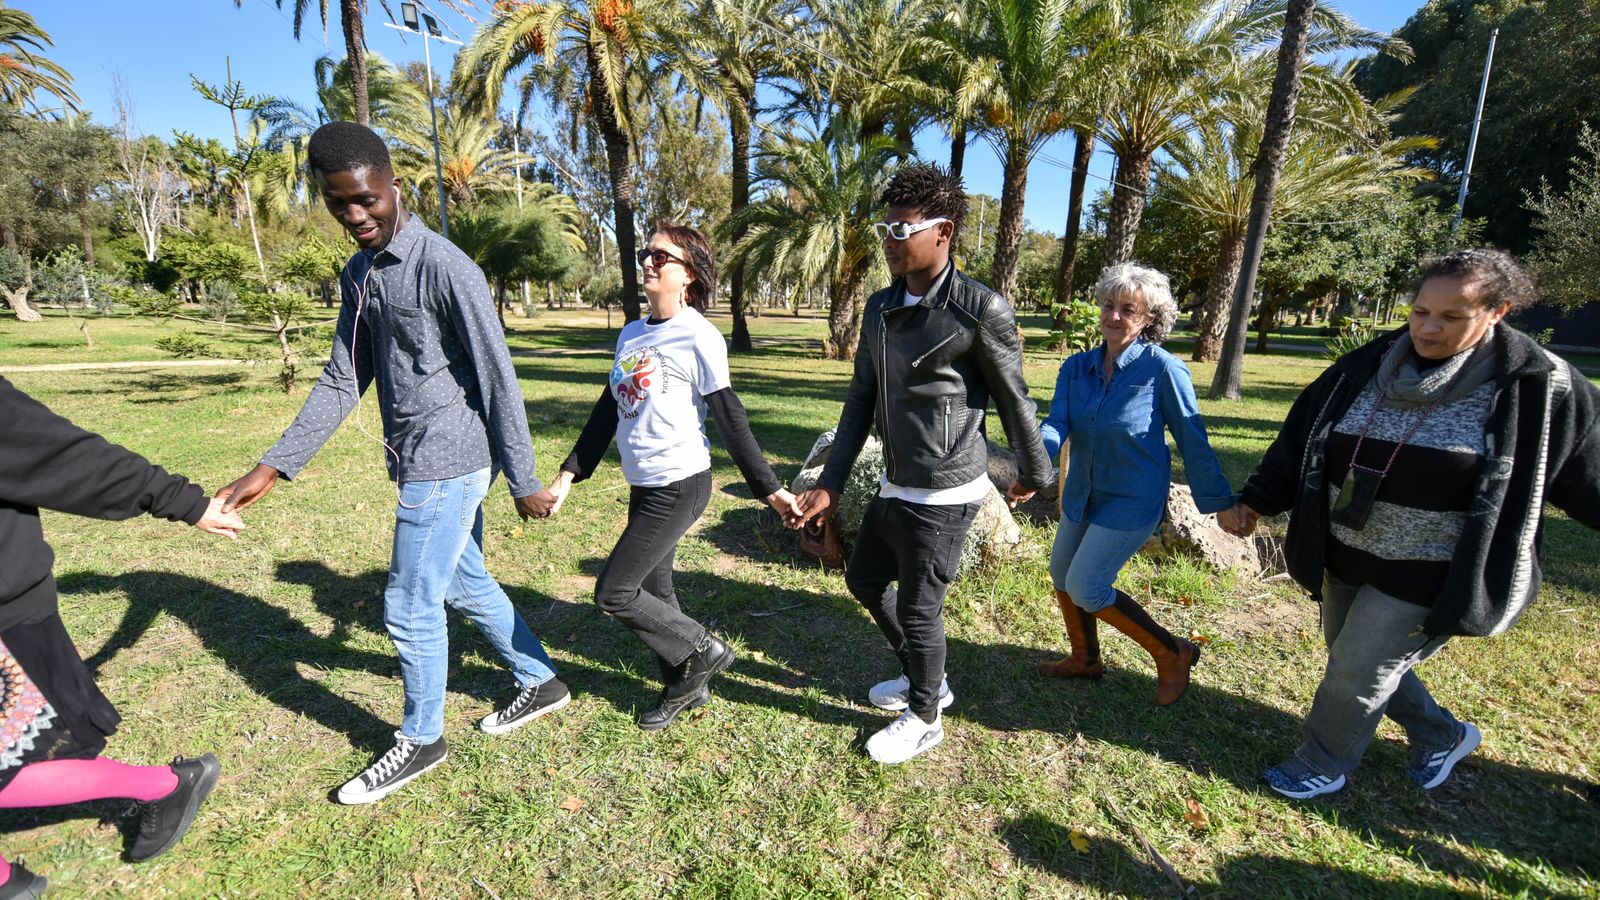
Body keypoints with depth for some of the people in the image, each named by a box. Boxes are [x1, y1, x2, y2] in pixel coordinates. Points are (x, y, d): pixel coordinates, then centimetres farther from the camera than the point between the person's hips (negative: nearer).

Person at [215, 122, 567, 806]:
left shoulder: (446, 269, -16)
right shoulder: (357, 276, 11)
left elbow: (498, 379, -16)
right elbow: (342, 381, 11)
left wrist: (523, 481, -13)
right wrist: (273, 466, 5)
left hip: (450, 464, -9)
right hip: (419, 464, 9)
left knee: (410, 608, 2)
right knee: (466, 584, 19)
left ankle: (420, 741, 26)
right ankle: (540, 683, 37)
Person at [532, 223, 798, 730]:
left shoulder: (698, 337, -13)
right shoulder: (631, 334, 10)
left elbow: (729, 419, -12)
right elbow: (608, 410, 14)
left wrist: (769, 489, -12)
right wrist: (569, 475, 12)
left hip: (679, 486, -8)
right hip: (644, 487, 8)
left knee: (613, 593, -4)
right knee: (652, 591, 15)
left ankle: (703, 651, 16)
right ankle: (686, 686, 35)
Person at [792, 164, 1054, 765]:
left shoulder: (980, 310, -17)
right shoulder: (880, 306, 4)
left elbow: (1013, 399, -6)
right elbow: (860, 402, 7)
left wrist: (1032, 473, 7)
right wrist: (830, 484, 5)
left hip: (943, 495, -8)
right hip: (895, 486, 8)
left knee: (918, 610, 6)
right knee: (864, 579, 22)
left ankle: (924, 720, 34)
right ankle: (924, 677, 45)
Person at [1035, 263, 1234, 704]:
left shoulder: (1163, 368, -17)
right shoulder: (1077, 366, -3)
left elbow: (1192, 439, -12)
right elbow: (1056, 423, -13)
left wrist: (1220, 502, -6)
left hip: (1132, 500, -6)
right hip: (1083, 493, 7)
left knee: (1086, 588, -7)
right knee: (1062, 574, 15)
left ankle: (1173, 653, 16)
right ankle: (1086, 659, 40)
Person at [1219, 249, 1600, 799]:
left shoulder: (1537, 386, -12)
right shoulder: (1366, 368, -3)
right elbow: (1300, 441, 2)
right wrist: (1255, 503, -1)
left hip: (1425, 575, -5)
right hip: (1346, 557, 5)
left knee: (1358, 671, 3)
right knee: (1355, 657, 20)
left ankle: (1323, 765, 28)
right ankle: (1443, 736, 47)